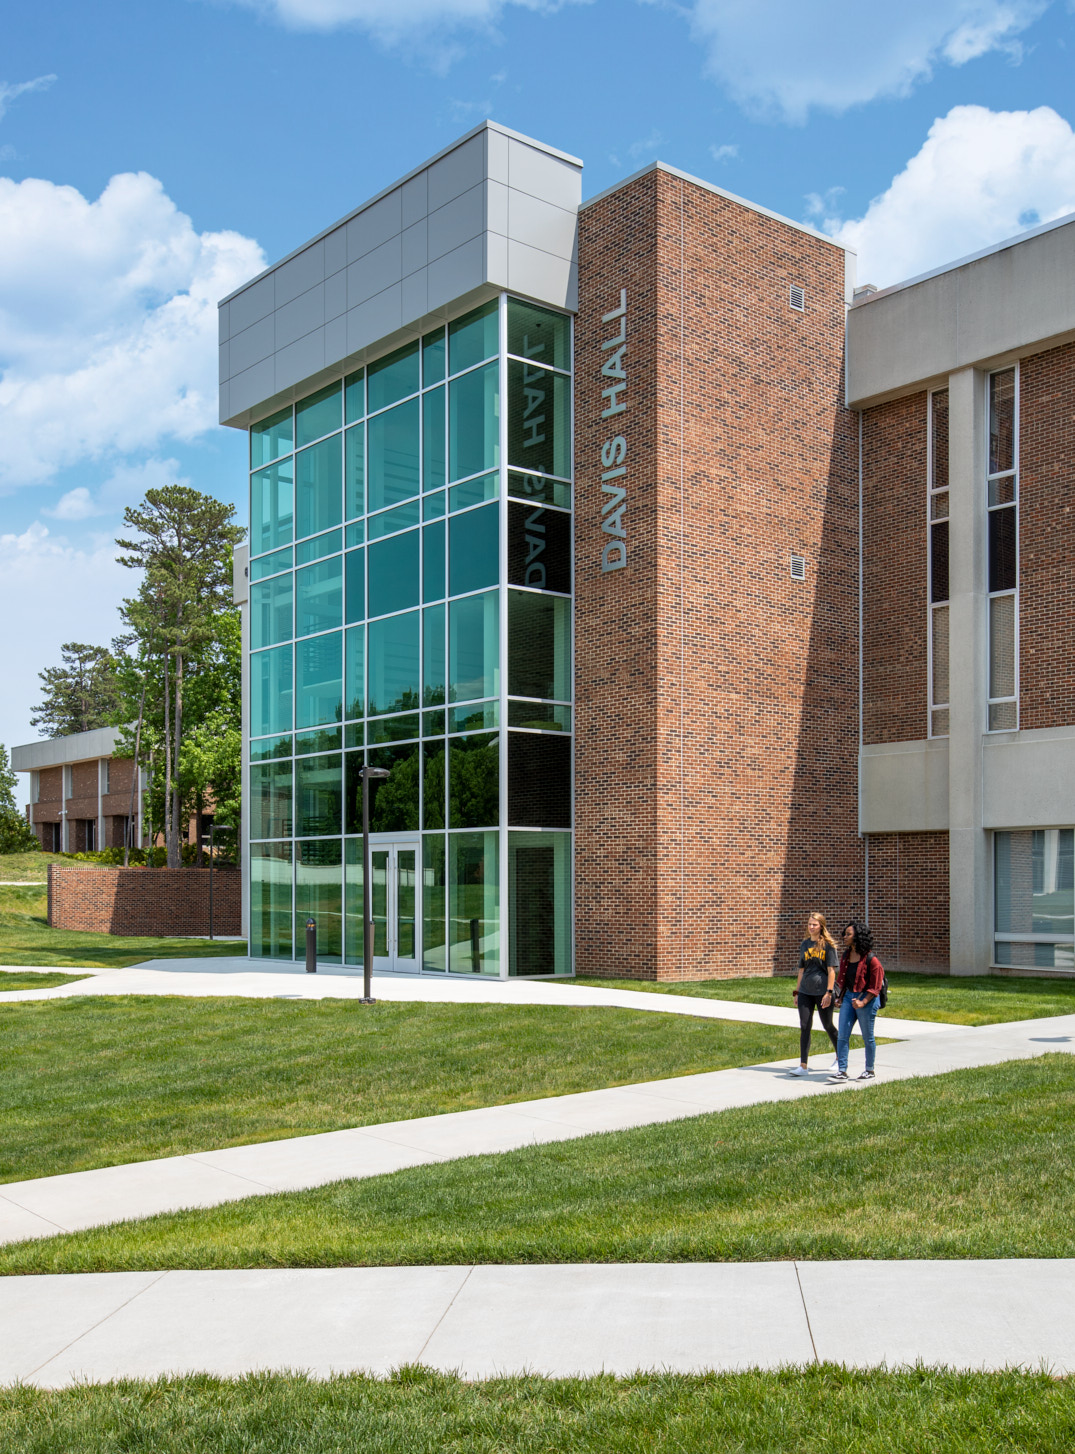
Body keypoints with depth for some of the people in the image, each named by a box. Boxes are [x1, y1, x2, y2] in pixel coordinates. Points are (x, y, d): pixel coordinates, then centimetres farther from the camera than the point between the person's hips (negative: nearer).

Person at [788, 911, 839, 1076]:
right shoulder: (804, 944, 11)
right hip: (805, 992, 4)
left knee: (828, 1026, 8)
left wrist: (829, 992, -14)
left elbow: (831, 970, -8)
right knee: (804, 1027, -2)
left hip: (822, 992, -4)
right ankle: (803, 1066, -2)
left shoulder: (828, 944, -4)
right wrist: (796, 992, 14)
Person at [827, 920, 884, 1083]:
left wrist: (863, 1002, -20)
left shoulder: (871, 959, -16)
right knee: (843, 1035, -1)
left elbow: (875, 987, -13)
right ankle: (842, 1071, 1)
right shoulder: (845, 956, 6)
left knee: (868, 1037, 8)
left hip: (866, 998, -6)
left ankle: (869, 1070, 24)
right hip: (848, 997, 6)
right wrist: (840, 996, 11)